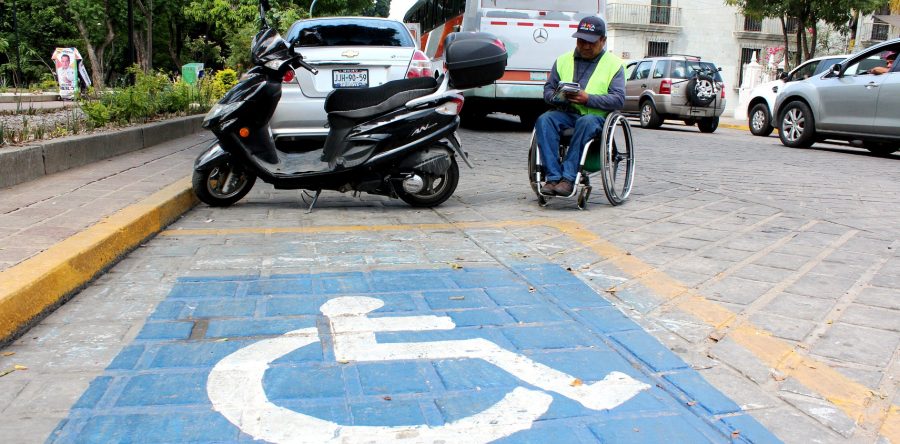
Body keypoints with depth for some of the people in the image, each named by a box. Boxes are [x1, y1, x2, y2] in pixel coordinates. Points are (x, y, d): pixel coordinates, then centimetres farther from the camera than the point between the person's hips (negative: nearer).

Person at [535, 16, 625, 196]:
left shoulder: (614, 64, 9)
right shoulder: (563, 60, 19)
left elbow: (618, 99, -3)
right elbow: (548, 90, 14)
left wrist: (588, 99, -17)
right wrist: (561, 97, -10)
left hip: (597, 116, -3)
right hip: (566, 113, 3)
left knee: (586, 122, -38)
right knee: (544, 120, -29)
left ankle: (568, 177, -37)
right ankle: (553, 177, -35)